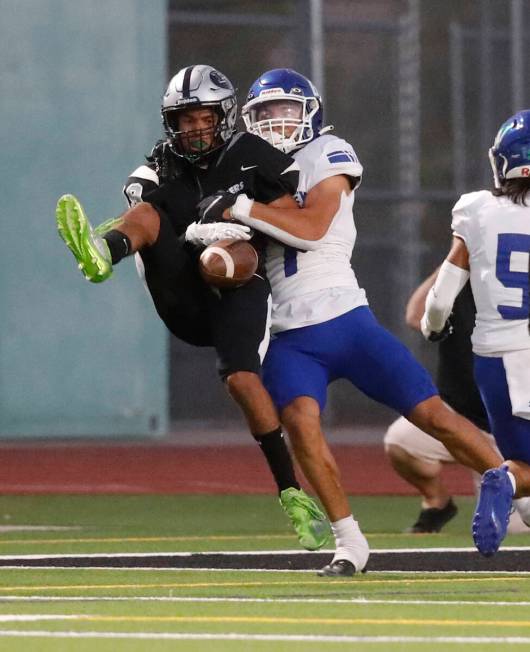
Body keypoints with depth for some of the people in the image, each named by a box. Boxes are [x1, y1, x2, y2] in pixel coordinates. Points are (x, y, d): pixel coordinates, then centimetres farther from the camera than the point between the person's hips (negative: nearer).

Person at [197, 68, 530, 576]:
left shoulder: (328, 156, 1)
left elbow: (312, 228, -14)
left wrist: (240, 208, -17)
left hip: (345, 320, -3)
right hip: (290, 339, 3)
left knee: (432, 414, -5)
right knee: (299, 421, -25)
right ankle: (348, 542, -17)